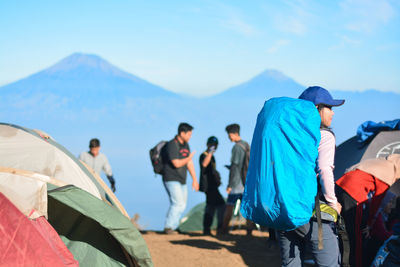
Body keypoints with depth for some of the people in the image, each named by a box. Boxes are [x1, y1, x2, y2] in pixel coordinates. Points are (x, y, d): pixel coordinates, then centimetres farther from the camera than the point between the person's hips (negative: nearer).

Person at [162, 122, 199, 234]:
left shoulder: (185, 145, 11)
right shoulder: (172, 145, -17)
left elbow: (189, 163, 15)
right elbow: (177, 163, -24)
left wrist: (194, 179, 13)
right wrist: (188, 158, -6)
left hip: (181, 181, 9)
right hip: (171, 179, -9)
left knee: (181, 205, 8)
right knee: (178, 203, -17)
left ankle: (172, 227, 15)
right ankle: (168, 227, -10)